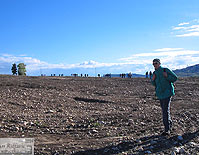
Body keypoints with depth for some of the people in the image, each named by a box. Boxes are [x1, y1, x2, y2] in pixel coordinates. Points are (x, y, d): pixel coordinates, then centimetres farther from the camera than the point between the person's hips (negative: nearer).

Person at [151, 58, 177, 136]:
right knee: (164, 110, 15)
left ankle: (167, 129, -7)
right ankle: (170, 124, 35)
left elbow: (175, 78, -5)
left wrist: (167, 76, -20)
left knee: (166, 111, -12)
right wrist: (153, 80, -4)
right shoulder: (155, 73, 8)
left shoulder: (165, 70, -8)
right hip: (160, 94, 6)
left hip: (167, 93, -6)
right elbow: (154, 84, 16)